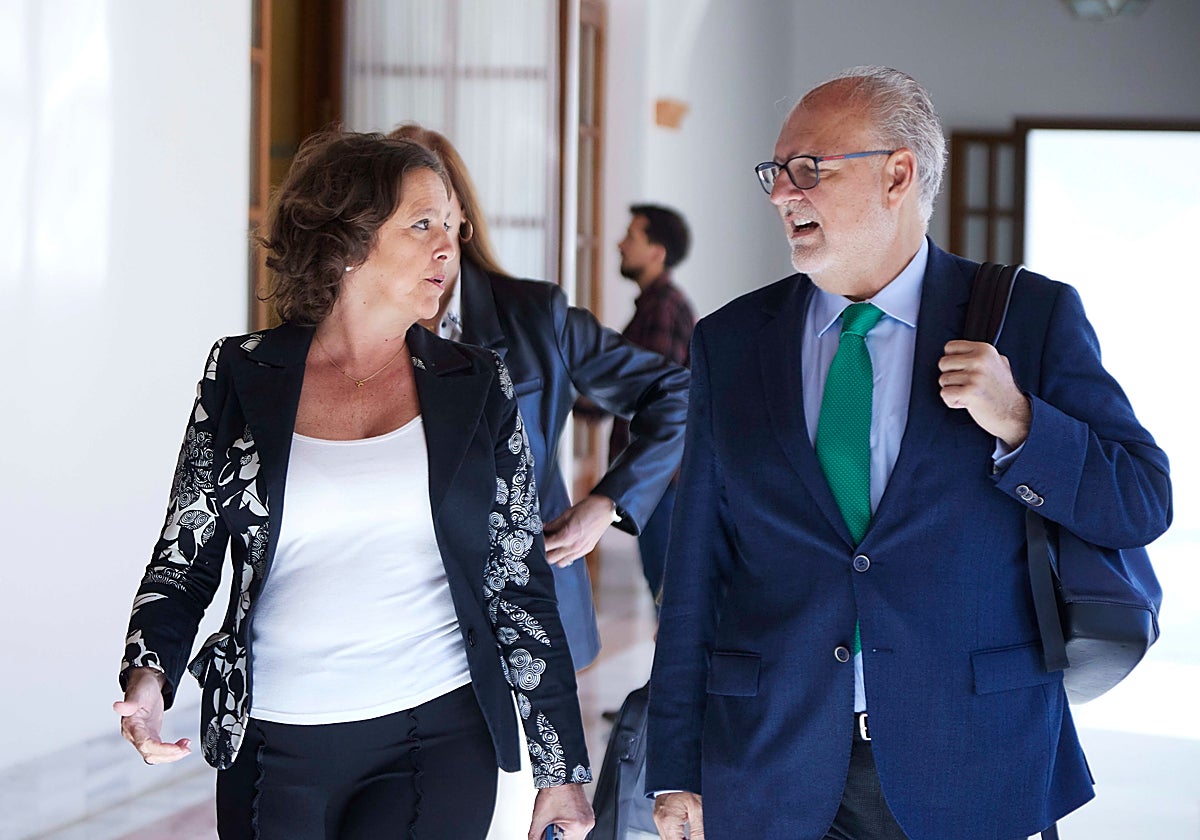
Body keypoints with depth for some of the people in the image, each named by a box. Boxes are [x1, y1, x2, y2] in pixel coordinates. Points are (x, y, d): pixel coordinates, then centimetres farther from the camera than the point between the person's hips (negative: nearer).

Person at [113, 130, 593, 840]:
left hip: (437, 740, 0)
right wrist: (149, 677, -13)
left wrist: (562, 768, 4)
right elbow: (186, 557, 6)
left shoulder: (477, 387, 4)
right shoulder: (244, 375, 3)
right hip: (272, 747, 1)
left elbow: (522, 588, 6)